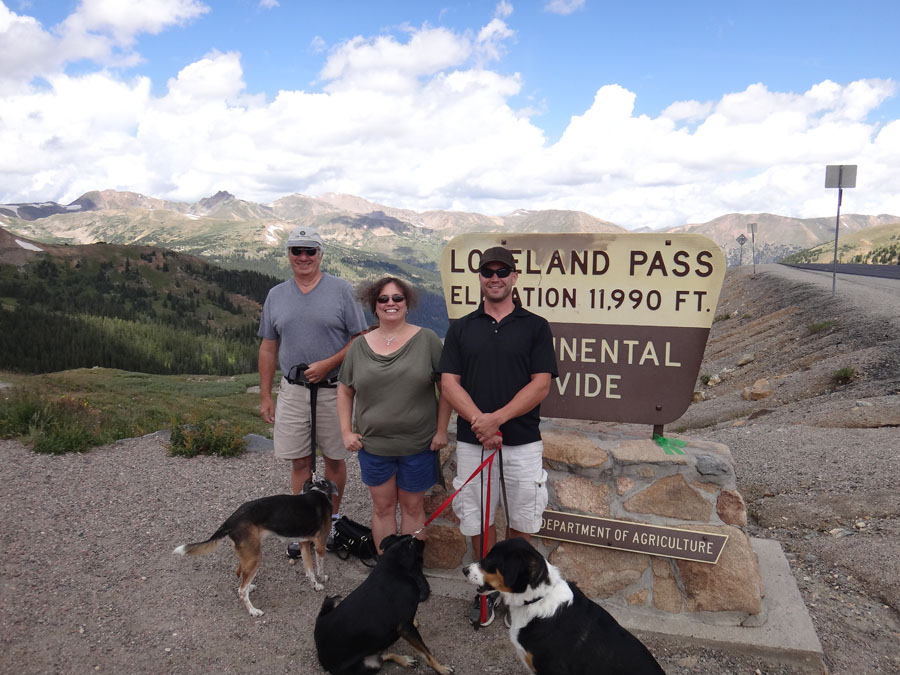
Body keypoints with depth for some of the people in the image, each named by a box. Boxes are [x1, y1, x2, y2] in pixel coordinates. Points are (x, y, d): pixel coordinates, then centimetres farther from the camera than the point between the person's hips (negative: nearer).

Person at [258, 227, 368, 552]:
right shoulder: (276, 295, 8)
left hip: (333, 388, -2)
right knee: (299, 461, 6)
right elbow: (268, 348, 11)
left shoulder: (341, 290, -3)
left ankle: (332, 517, 29)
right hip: (292, 391, 2)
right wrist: (265, 395, 9)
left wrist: (328, 364, -17)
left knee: (334, 458, 10)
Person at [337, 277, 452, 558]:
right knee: (382, 507, 13)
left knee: (412, 507, 11)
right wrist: (346, 431, 3)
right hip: (373, 445, 2)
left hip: (418, 444, -2)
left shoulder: (427, 340, -5)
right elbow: (345, 391, 11)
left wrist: (441, 430, -7)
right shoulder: (359, 346, 4)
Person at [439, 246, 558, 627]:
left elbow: (541, 384, -7)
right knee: (477, 519, 10)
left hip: (523, 442, -1)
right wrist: (479, 420, -17)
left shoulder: (535, 326, 1)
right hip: (471, 442, 1)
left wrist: (497, 417, -18)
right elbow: (449, 383, -1)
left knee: (521, 518, 11)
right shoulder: (461, 328, 7)